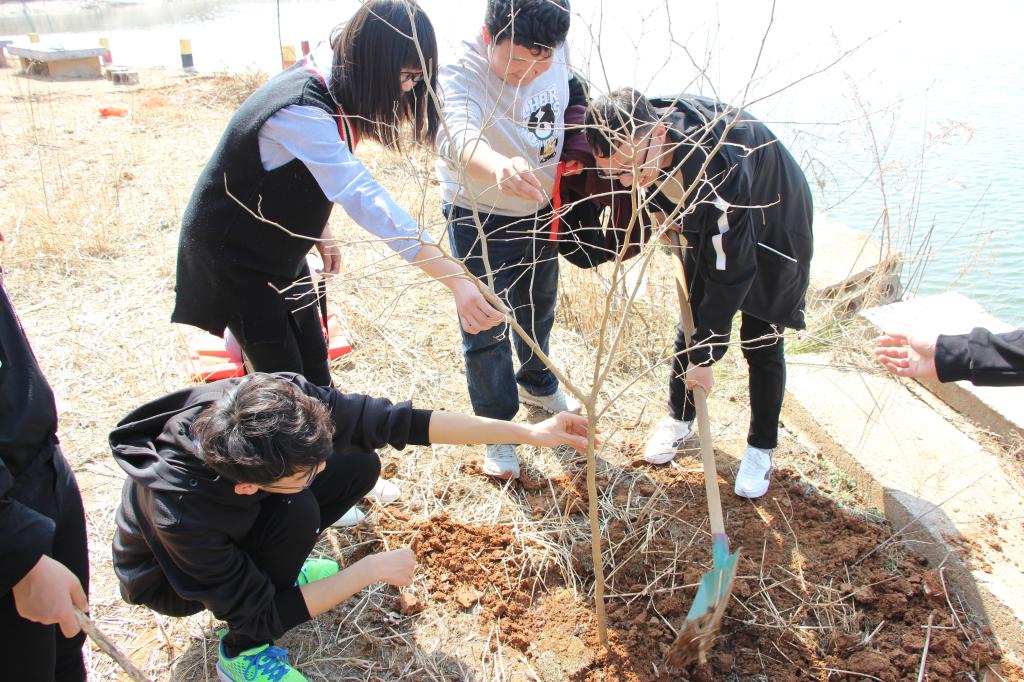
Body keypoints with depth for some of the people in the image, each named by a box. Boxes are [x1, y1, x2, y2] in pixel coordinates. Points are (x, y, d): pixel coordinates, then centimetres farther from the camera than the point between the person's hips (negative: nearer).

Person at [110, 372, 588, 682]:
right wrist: (369, 570, -28)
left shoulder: (284, 399, -33)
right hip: (173, 579, -5)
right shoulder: (179, 511, -42)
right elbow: (262, 616, -31)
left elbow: (394, 421, -27)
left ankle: (274, 567, 8)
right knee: (297, 512, -33)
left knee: (360, 465, -12)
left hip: (238, 535, 5)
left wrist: (528, 433, -27)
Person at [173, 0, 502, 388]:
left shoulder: (333, 87, -5)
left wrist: (319, 229, 5)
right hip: (231, 252, -8)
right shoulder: (302, 108, -34)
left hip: (277, 245, 8)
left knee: (314, 363, 13)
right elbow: (362, 196, -46)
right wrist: (455, 279, -53)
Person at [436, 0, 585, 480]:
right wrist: (501, 168, -72)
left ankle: (537, 385, 51)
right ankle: (497, 428, 23)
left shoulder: (556, 56, -14)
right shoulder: (459, 74, -32)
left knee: (538, 310, 24)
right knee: (487, 330, 1)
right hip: (480, 220, -6)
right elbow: (459, 138, -53)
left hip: (542, 210, 6)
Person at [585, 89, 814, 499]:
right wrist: (663, 212, -5)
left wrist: (706, 353, -30)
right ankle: (679, 419, 28)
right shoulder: (636, 138, -24)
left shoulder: (718, 167, -45)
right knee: (692, 321, 8)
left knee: (761, 340, 0)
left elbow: (731, 270, -36)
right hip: (709, 229, 6)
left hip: (772, 231, -6)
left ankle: (761, 449, 18)